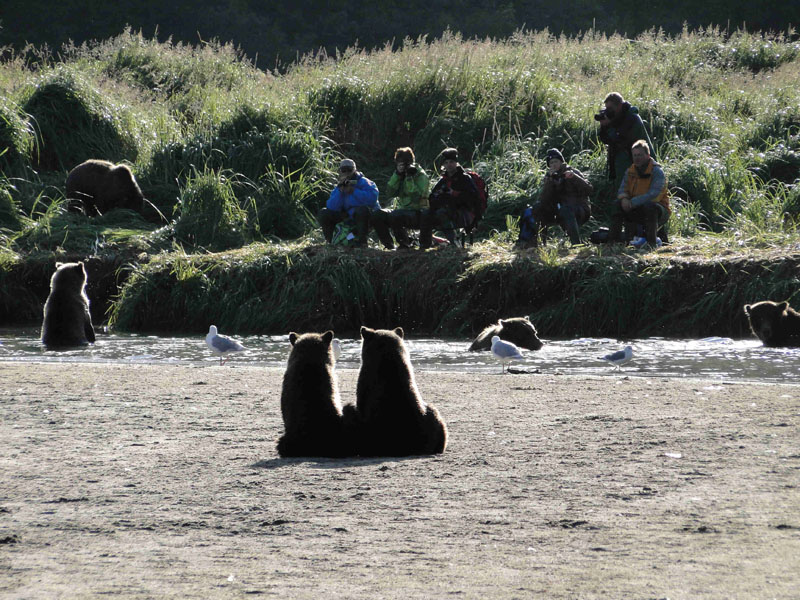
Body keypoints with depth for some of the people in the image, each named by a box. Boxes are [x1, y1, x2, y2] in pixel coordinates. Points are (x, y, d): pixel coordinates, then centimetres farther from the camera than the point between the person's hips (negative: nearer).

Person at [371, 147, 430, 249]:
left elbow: (416, 197, -21)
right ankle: (388, 244, -4)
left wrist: (409, 178, -23)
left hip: (417, 213, -7)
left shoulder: (421, 175, -7)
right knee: (377, 215, -15)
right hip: (401, 209, 7)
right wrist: (397, 175, -11)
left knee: (394, 216, -35)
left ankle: (405, 244, -15)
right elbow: (390, 193, -3)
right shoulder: (399, 174, 11)